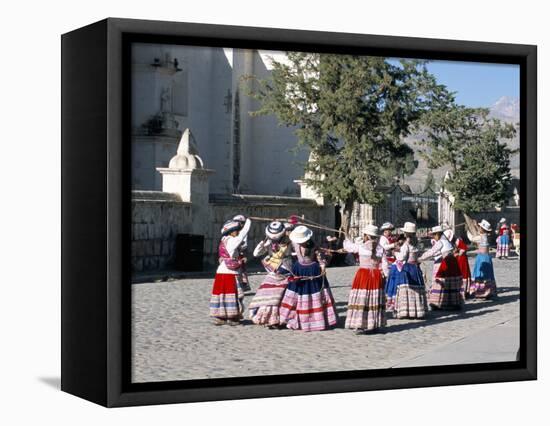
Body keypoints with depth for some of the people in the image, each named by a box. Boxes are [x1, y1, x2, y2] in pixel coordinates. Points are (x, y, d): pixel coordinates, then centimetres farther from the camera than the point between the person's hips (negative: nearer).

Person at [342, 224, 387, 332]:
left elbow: (347, 246, 7)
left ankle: (359, 325, -6)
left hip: (363, 275, -4)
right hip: (377, 276, 4)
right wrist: (383, 275, 9)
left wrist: (347, 238, 26)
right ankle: (375, 324, 17)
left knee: (361, 299, -2)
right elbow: (384, 264, 0)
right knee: (375, 300, 11)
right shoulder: (380, 248, 1)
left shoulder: (360, 246, -8)